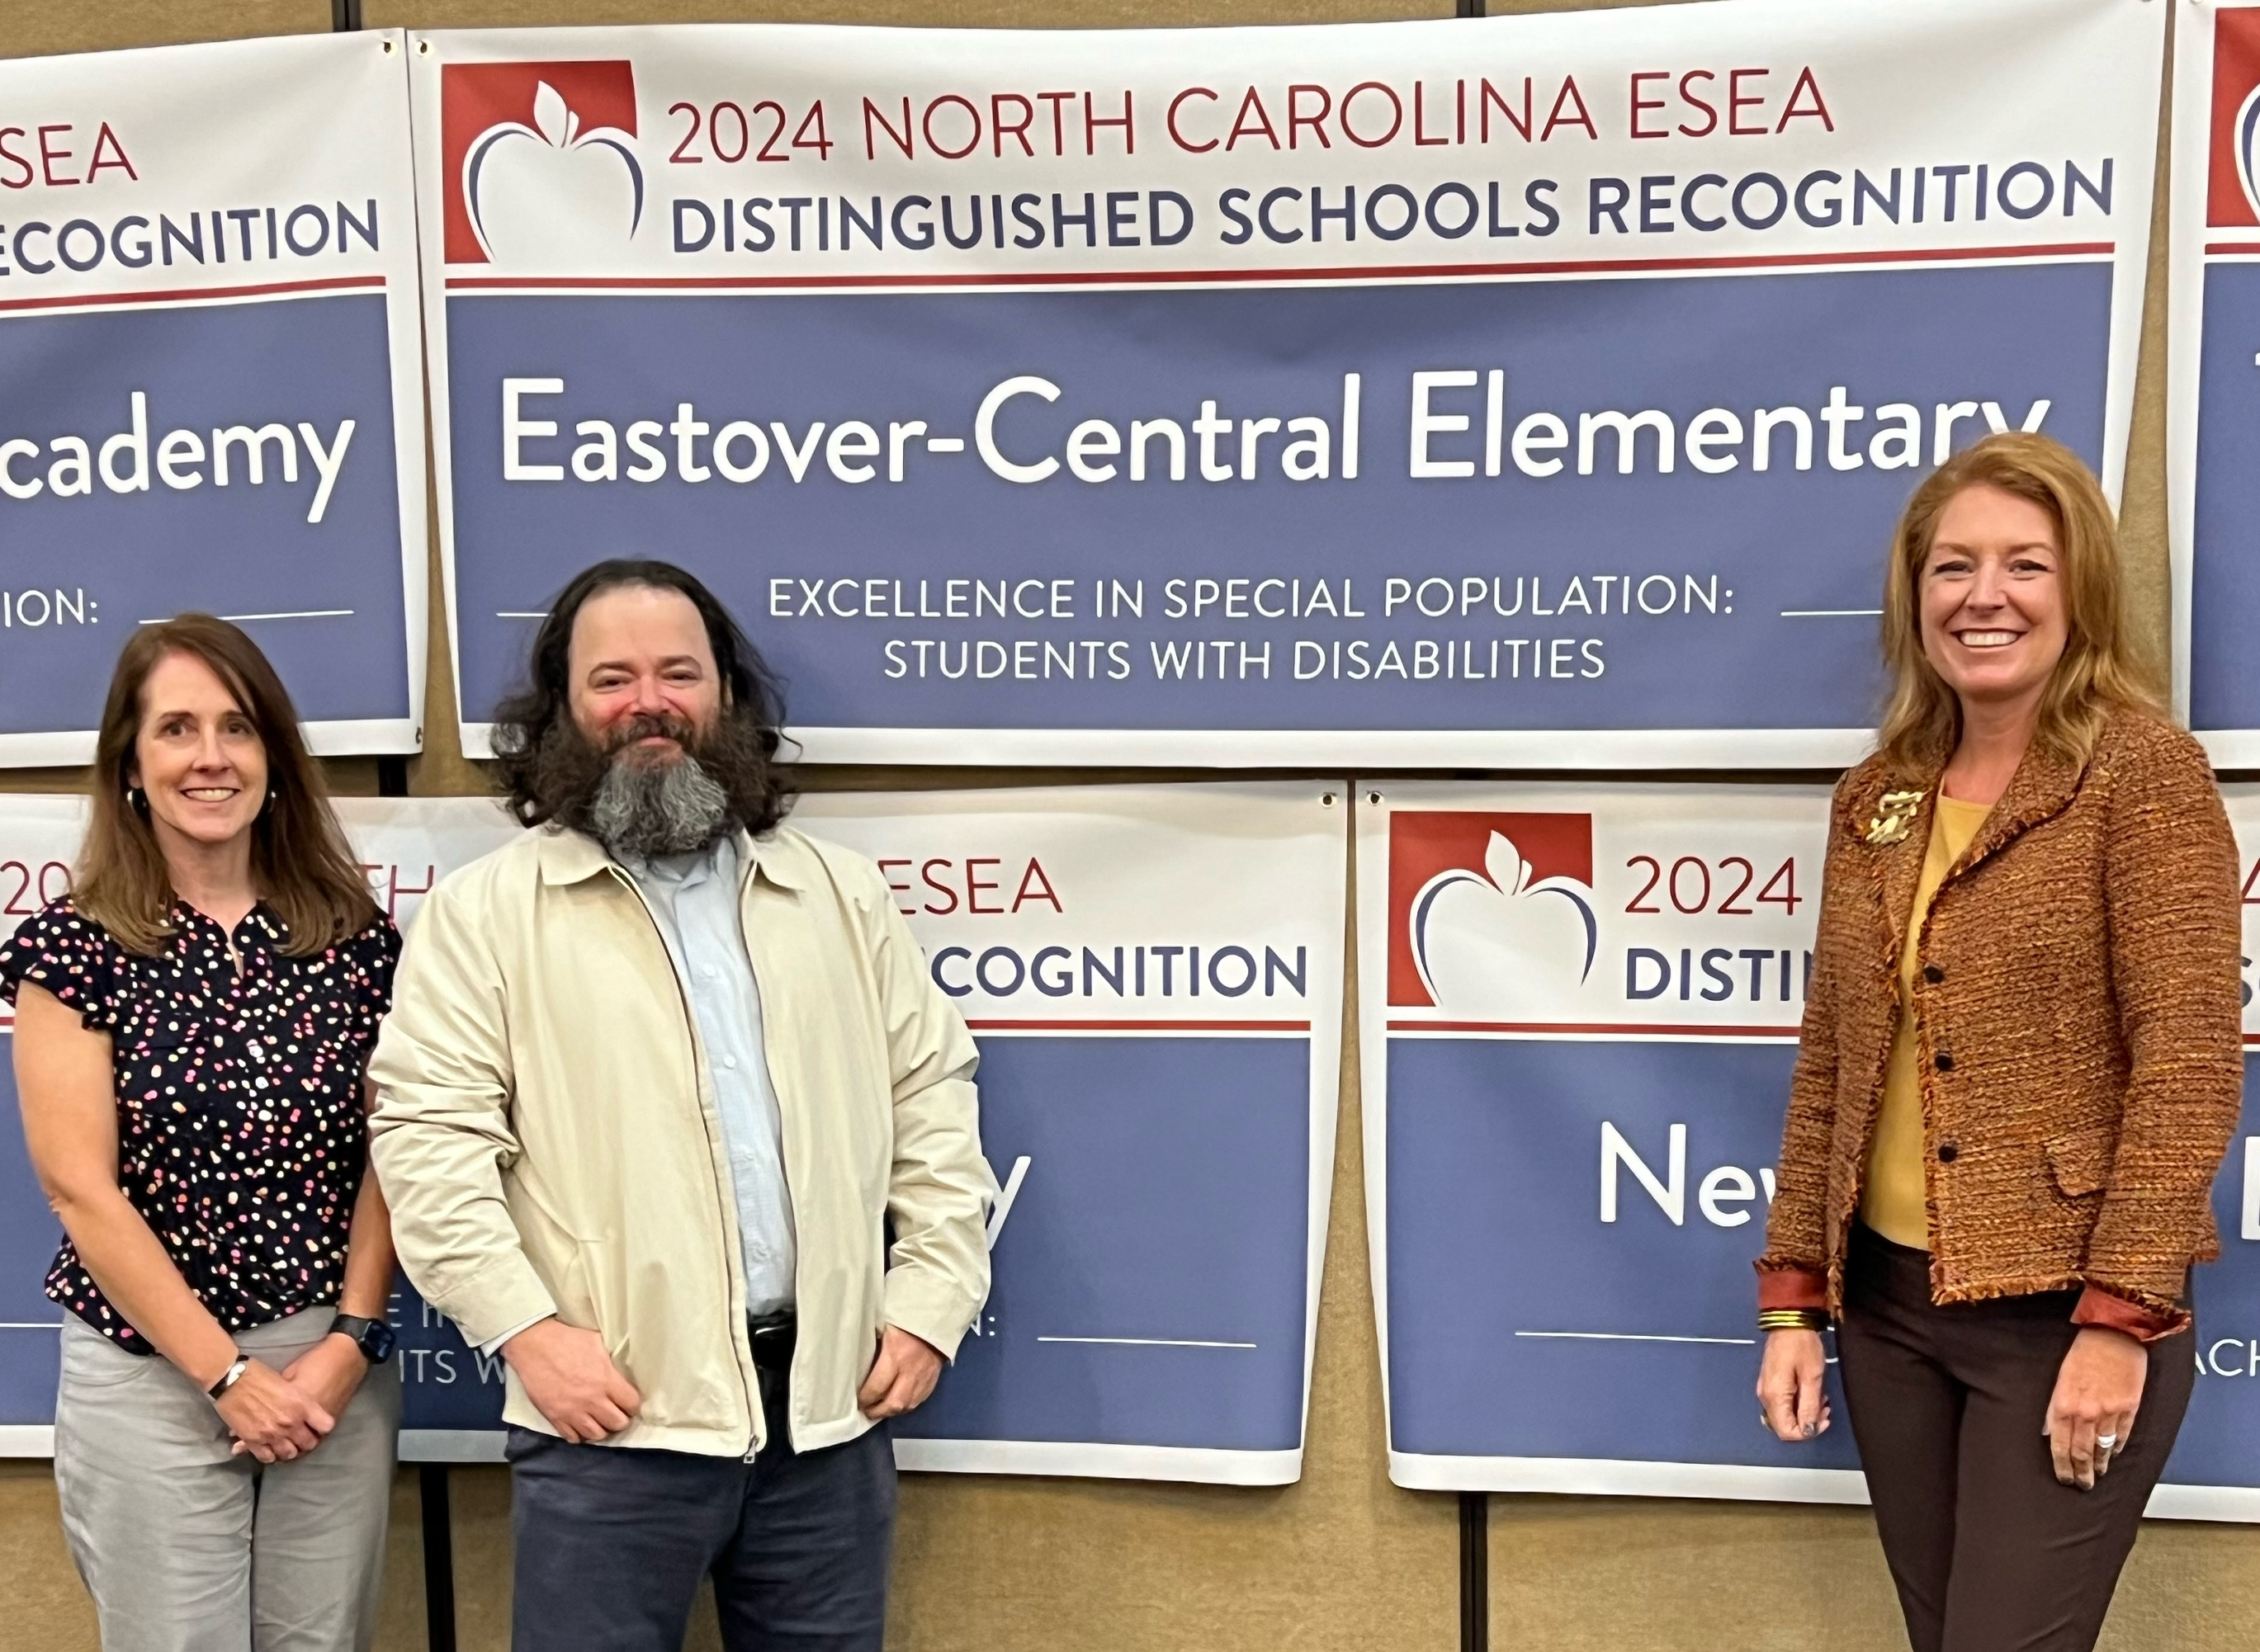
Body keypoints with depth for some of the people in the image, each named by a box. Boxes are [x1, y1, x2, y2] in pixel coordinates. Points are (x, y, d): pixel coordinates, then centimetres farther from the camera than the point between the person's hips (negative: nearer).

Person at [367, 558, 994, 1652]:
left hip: (827, 1401, 4)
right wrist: (524, 1327, -14)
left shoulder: (840, 892, 11)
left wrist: (932, 1297, 2)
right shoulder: (486, 909, 0)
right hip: (613, 1412, -3)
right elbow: (431, 1131, -6)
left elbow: (932, 1096, 11)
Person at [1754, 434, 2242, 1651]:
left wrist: (2120, 1316, -17)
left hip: (2065, 1314, -5)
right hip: (1890, 1302, 6)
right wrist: (1793, 1294, 7)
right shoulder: (1876, 799, 8)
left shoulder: (2144, 773, -8)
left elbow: (2189, 1064, -13)